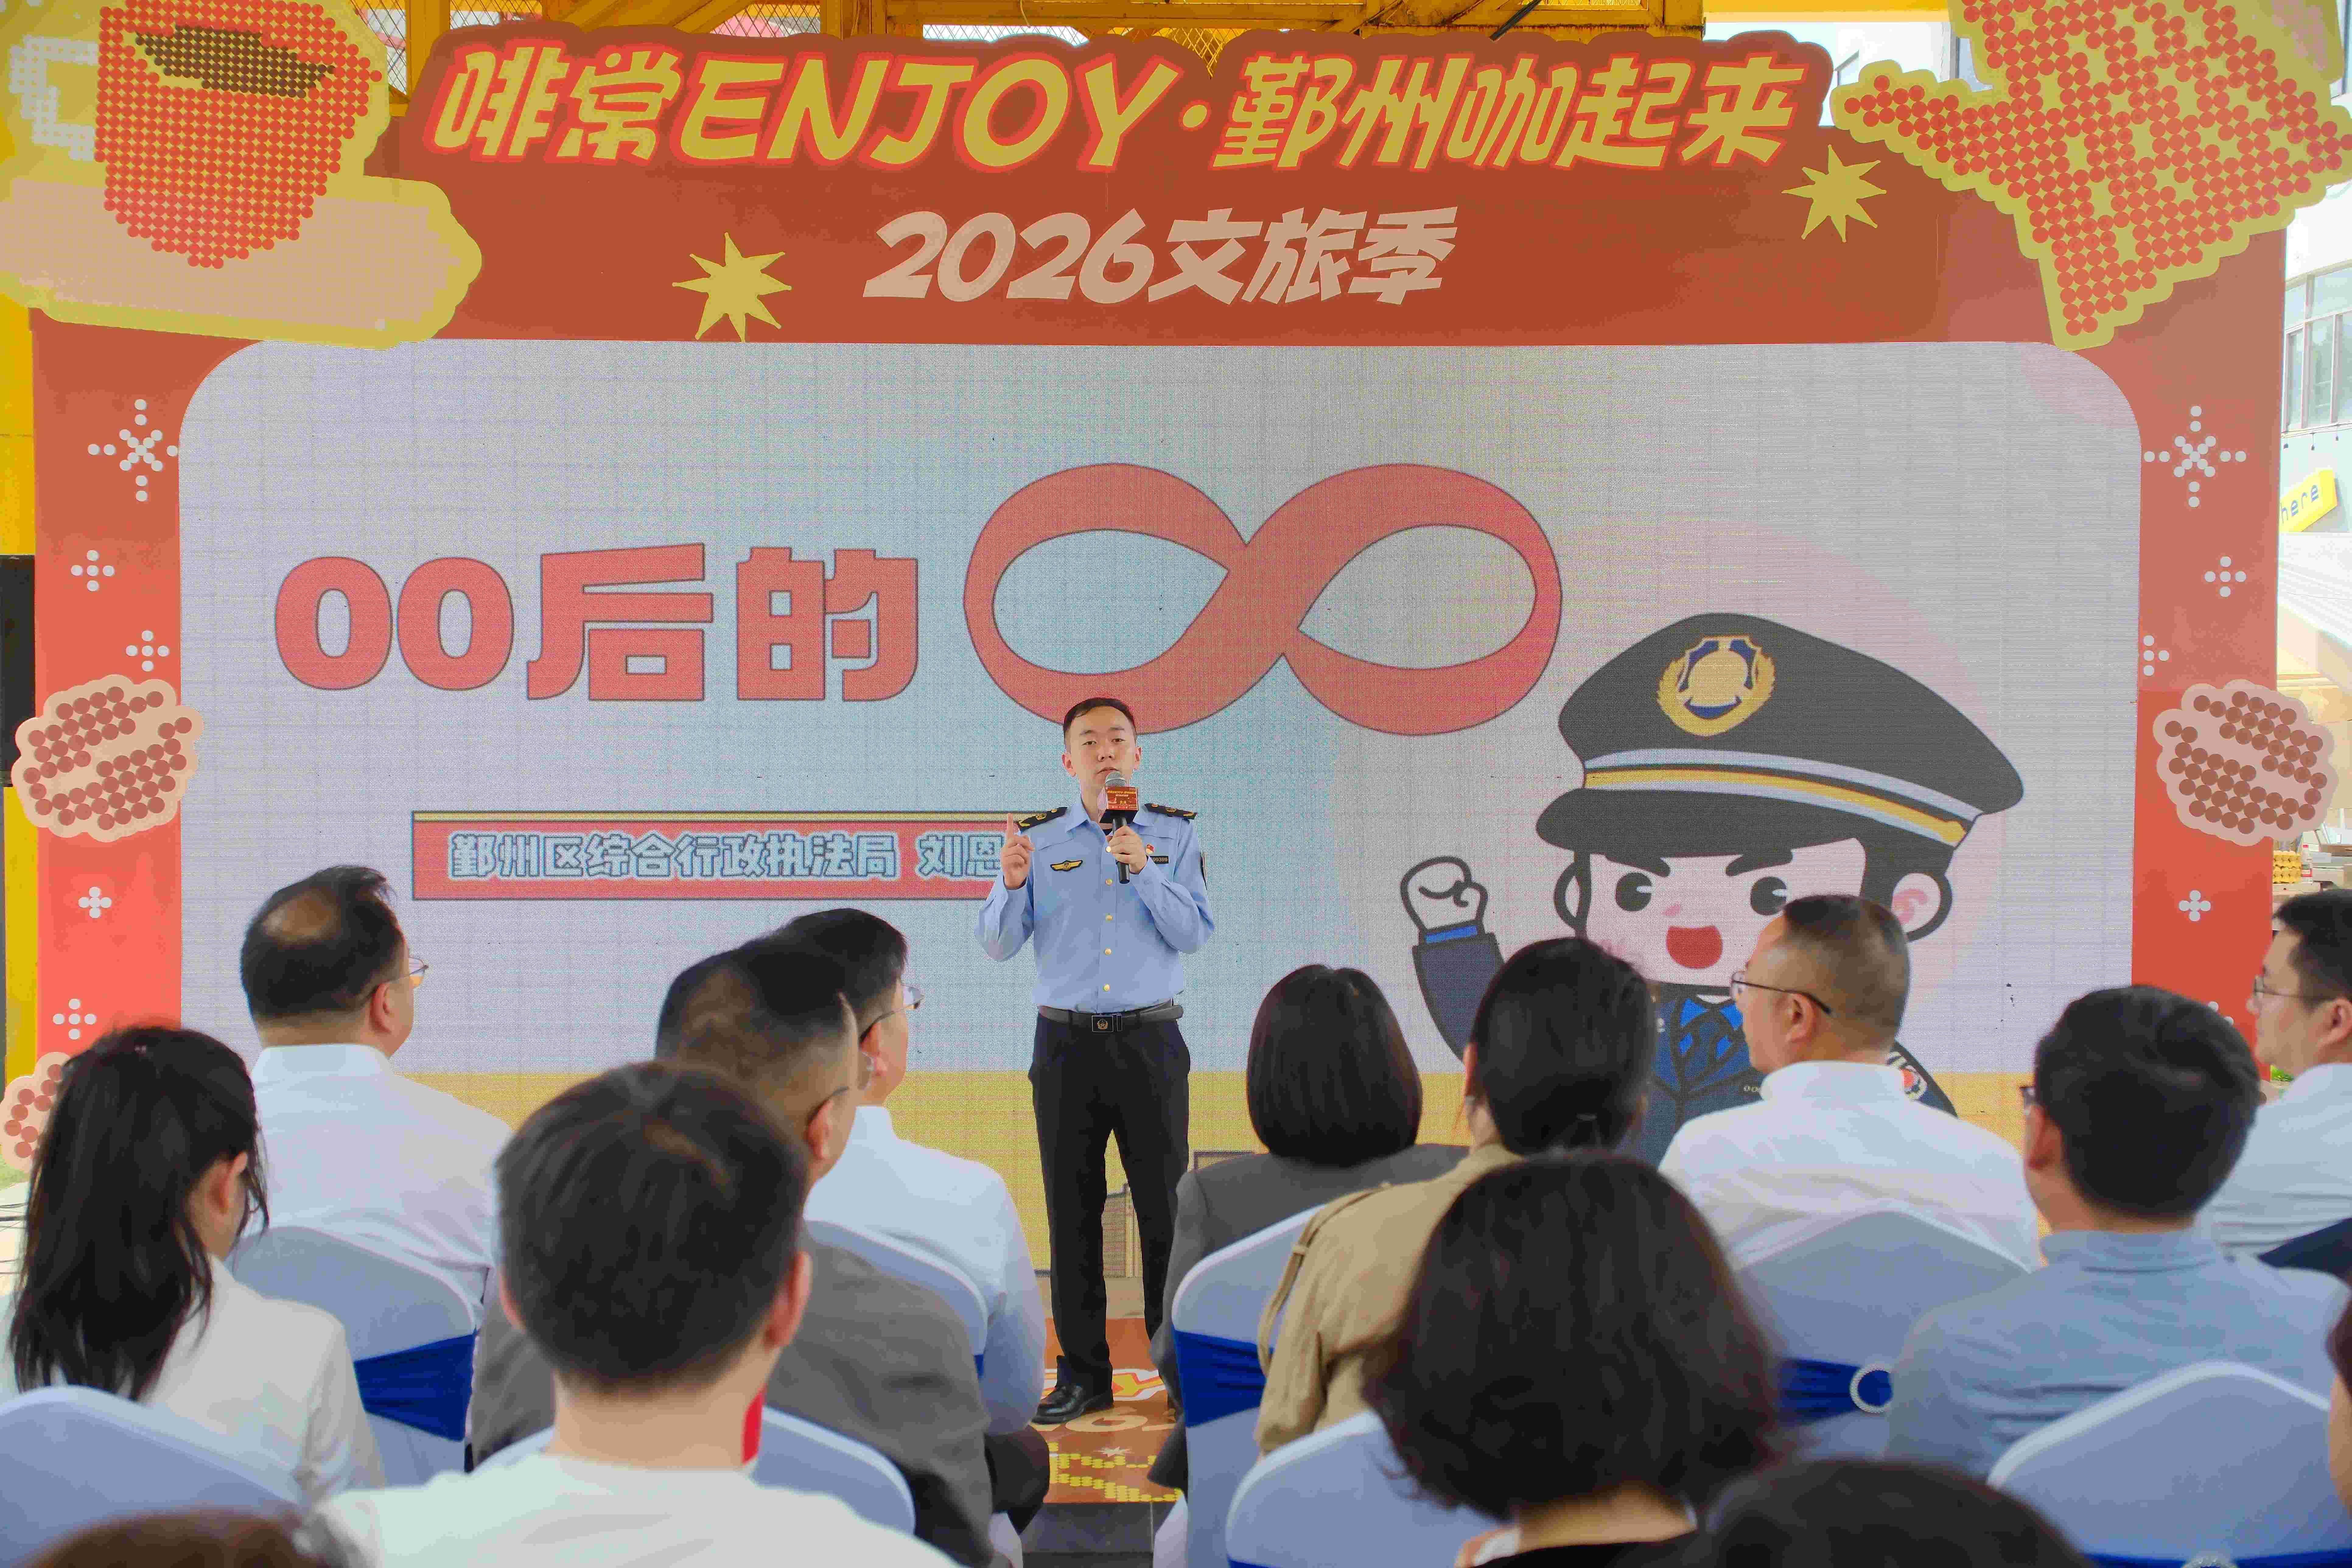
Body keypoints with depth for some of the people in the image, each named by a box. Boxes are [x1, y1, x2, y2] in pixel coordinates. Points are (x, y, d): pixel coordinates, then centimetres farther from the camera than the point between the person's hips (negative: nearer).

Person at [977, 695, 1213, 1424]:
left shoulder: (1174, 834, 4)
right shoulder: (1038, 838, 5)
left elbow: (1195, 934, -5)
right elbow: (998, 945, 1)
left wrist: (1144, 870, -17)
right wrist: (1012, 883, -18)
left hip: (1150, 1041, -1)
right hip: (1066, 1043, 1)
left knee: (1166, 1207, 0)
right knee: (1072, 1212, 5)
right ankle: (1083, 1374, 14)